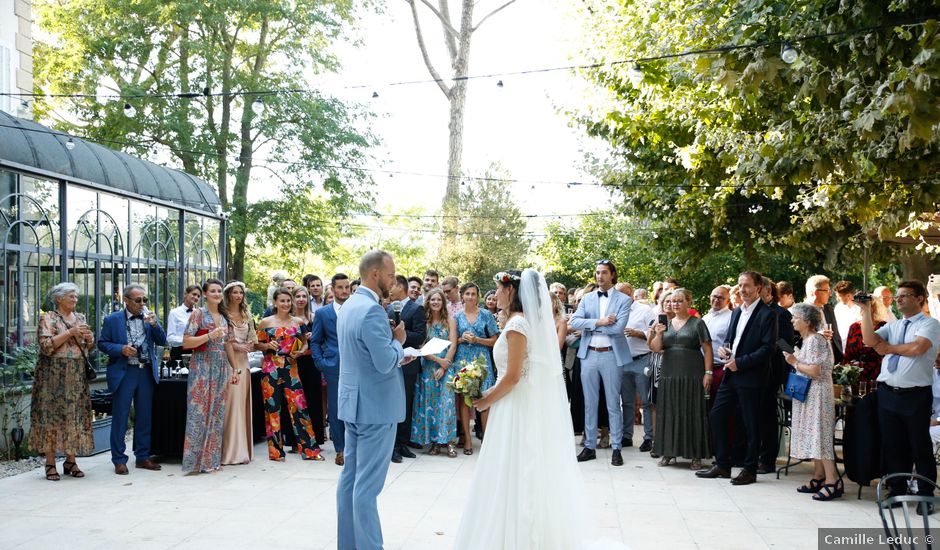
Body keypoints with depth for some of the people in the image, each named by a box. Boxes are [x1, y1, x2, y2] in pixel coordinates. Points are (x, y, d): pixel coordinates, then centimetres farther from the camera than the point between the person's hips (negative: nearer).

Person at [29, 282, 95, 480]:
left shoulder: (80, 318, 15)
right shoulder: (48, 319, -1)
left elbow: (90, 347, 17)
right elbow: (46, 346, -14)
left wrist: (89, 337, -5)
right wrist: (70, 333, -16)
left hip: (77, 376, 5)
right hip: (53, 376, -5)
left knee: (75, 416, 4)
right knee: (52, 416, -4)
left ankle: (71, 461, 11)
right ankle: (50, 464, 1)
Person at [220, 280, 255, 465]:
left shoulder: (246, 315, 17)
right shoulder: (223, 314, -2)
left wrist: (249, 346, -2)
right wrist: (235, 346, -15)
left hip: (243, 362, 6)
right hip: (228, 361, -6)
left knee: (242, 404, 6)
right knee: (231, 403, -8)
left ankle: (242, 449, 11)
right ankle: (230, 451, -5)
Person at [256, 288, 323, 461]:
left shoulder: (298, 322, 9)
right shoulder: (266, 322, 3)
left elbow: (304, 343, 17)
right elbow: (256, 344, 6)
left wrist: (301, 351, -3)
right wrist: (267, 346, -13)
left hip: (291, 367, 1)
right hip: (271, 367, -1)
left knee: (299, 405, -4)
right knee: (273, 406, 2)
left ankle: (309, 448, 2)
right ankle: (276, 450, 11)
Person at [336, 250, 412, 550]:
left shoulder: (348, 305, 11)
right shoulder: (372, 310, -20)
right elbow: (386, 363, -24)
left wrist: (395, 355, 11)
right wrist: (398, 342, -6)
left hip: (353, 402, 10)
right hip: (375, 406, -10)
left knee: (350, 476, 14)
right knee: (368, 485, -5)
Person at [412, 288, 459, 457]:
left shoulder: (450, 321, 5)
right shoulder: (423, 321, 5)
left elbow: (453, 346, -1)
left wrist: (444, 366, -10)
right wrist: (437, 360, -11)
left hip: (446, 366, -1)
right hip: (428, 366, 1)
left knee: (446, 402, -8)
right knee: (429, 401, -1)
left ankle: (449, 441, -7)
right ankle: (433, 440, 4)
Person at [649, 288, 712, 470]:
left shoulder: (697, 323, 1)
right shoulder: (665, 324, 14)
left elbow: (707, 349, -3)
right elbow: (655, 348, 9)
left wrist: (708, 372, -12)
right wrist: (658, 334, -10)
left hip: (691, 375, -4)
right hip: (669, 375, 4)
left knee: (692, 413, -2)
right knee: (669, 412, 5)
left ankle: (696, 455, 3)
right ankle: (669, 452, 13)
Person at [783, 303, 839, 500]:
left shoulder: (815, 340, -15)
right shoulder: (807, 340, 14)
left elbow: (815, 371, -21)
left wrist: (795, 362, -11)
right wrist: (795, 360, 7)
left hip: (817, 394, -10)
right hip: (809, 394, 10)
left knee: (819, 435, -10)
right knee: (813, 436, 11)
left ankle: (833, 482, -9)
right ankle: (819, 478, 16)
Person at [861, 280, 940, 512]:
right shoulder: (892, 326, 14)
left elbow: (917, 348, -19)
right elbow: (870, 341, -1)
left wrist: (889, 348, -5)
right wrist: (866, 311, -6)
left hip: (916, 397, -5)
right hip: (888, 394, 5)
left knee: (920, 446, 4)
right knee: (893, 445, 11)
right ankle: (897, 491, 24)